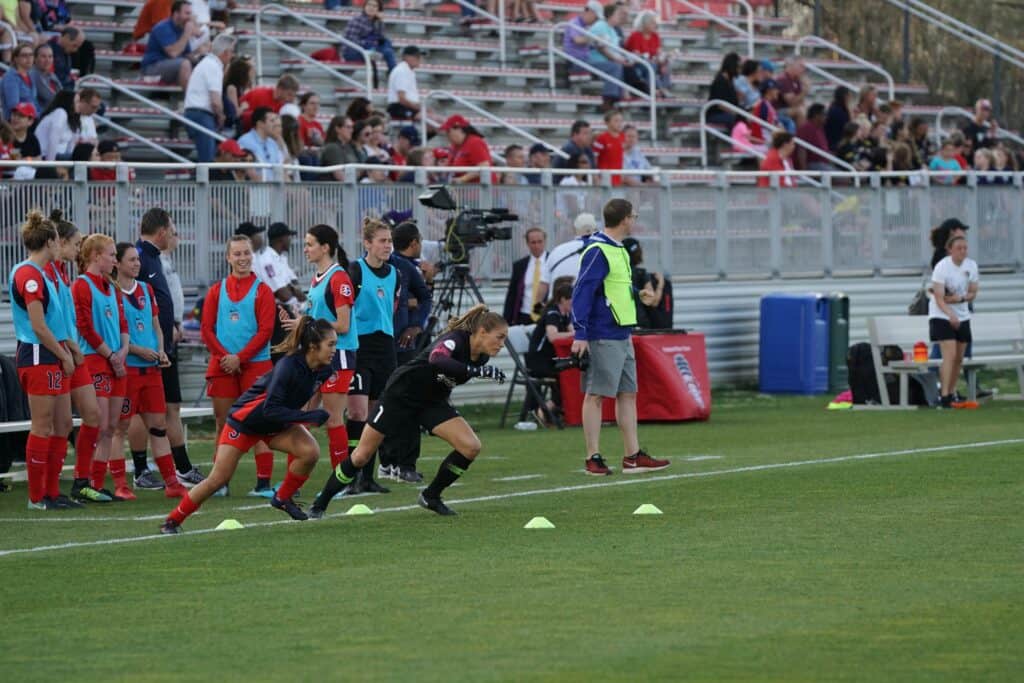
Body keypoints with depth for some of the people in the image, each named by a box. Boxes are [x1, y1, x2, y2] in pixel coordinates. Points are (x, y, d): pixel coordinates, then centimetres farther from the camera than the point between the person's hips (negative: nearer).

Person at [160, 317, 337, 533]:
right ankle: (173, 521, 11)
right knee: (218, 480, -6)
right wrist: (309, 417, -39)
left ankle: (282, 498, 3)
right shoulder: (288, 367, -34)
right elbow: (270, 410, -38)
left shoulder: (322, 371, -12)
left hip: (276, 425, 6)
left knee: (310, 452, -19)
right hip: (245, 420, -6)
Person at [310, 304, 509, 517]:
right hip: (402, 394, -6)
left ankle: (431, 497, 5)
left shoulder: (481, 357, -8)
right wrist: (476, 370, -55)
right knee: (362, 455, -1)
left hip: (433, 403, 6)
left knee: (471, 447, -13)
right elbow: (436, 360, -54)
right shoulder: (454, 340, -29)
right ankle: (320, 503, 17)